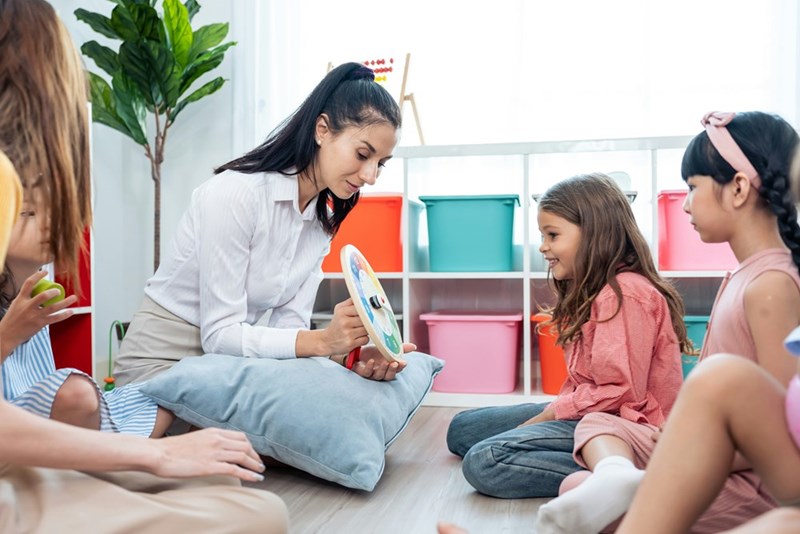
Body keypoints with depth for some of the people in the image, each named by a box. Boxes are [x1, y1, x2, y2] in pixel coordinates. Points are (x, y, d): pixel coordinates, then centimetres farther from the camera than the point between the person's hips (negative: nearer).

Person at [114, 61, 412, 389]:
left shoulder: (323, 221, 1)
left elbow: (288, 327, -6)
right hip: (161, 362, -6)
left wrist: (343, 352, -26)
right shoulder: (236, 192, -23)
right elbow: (219, 334, -23)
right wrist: (323, 340, -35)